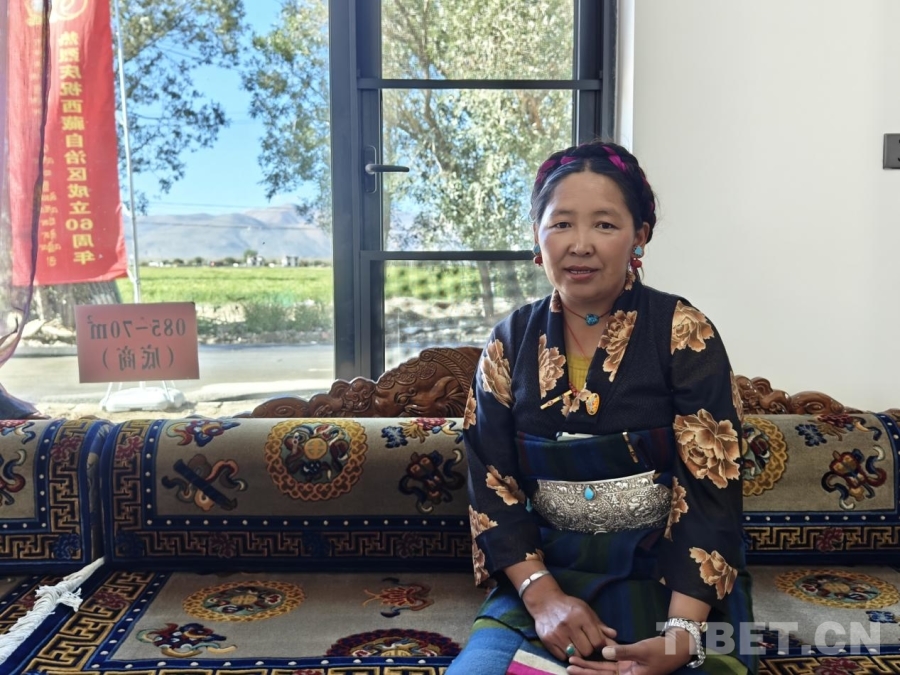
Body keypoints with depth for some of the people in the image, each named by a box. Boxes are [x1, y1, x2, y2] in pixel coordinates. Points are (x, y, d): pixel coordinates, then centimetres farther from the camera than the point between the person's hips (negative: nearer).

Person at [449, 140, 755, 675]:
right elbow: (492, 485, -1)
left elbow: (709, 493, -12)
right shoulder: (511, 342, 1)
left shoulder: (684, 333, -8)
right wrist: (541, 595, -16)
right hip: (548, 574, 2)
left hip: (668, 579, -1)